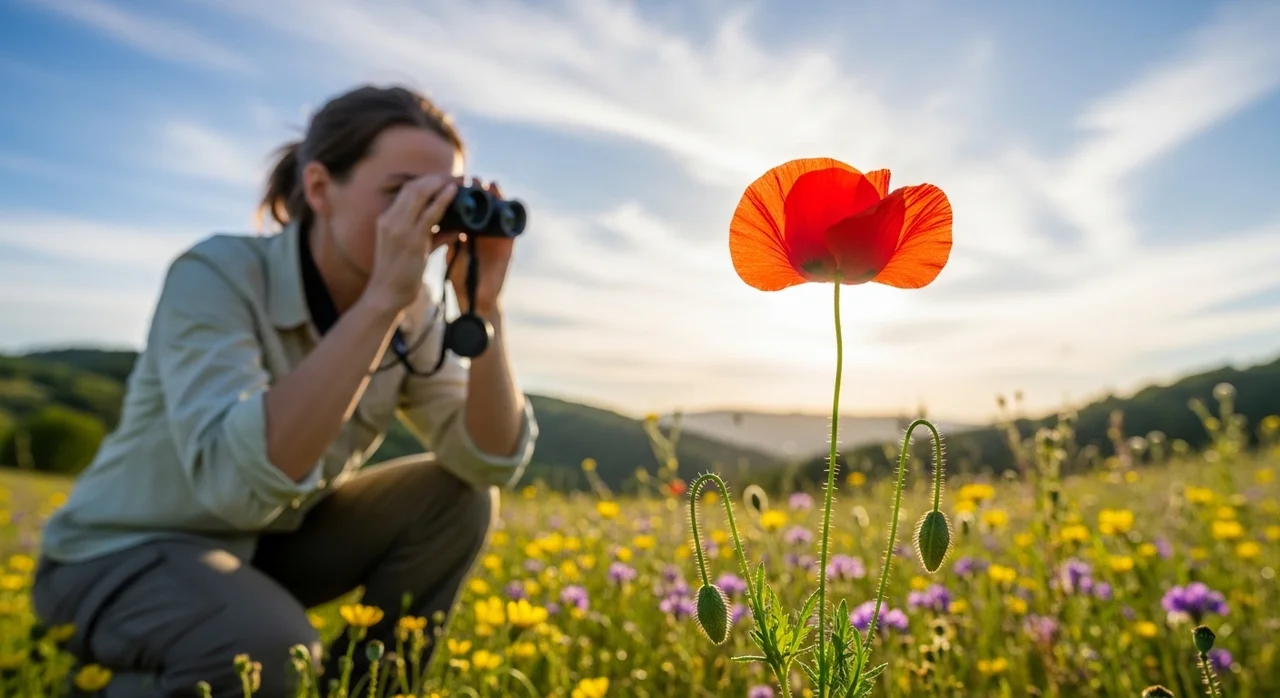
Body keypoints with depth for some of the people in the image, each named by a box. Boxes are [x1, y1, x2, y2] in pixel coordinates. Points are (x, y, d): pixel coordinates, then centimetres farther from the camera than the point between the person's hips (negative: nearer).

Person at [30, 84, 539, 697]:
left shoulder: (410, 310, -9)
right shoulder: (216, 275, -25)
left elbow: (493, 462, -16)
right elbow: (240, 482, -41)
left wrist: (484, 308, -28)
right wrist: (380, 299, -41)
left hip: (273, 540, 5)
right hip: (122, 554, -5)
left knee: (458, 497, -13)